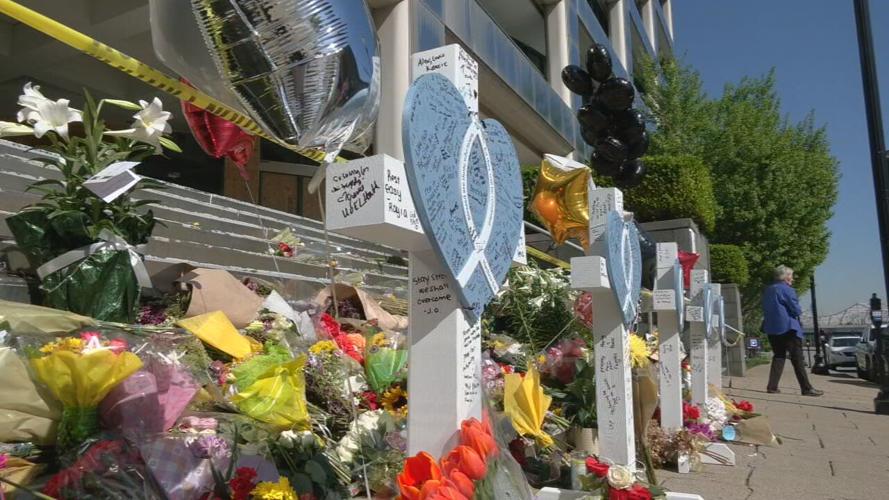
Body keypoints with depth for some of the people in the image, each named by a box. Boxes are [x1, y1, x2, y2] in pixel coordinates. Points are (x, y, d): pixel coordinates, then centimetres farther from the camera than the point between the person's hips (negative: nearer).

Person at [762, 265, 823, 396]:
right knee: (797, 358, -3)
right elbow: (796, 309, -13)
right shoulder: (787, 290, -11)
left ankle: (772, 386, 8)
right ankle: (806, 388, -1)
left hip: (771, 328, 7)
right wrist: (799, 312, 7)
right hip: (787, 328, -7)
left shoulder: (768, 290, 12)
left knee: (778, 356, 13)